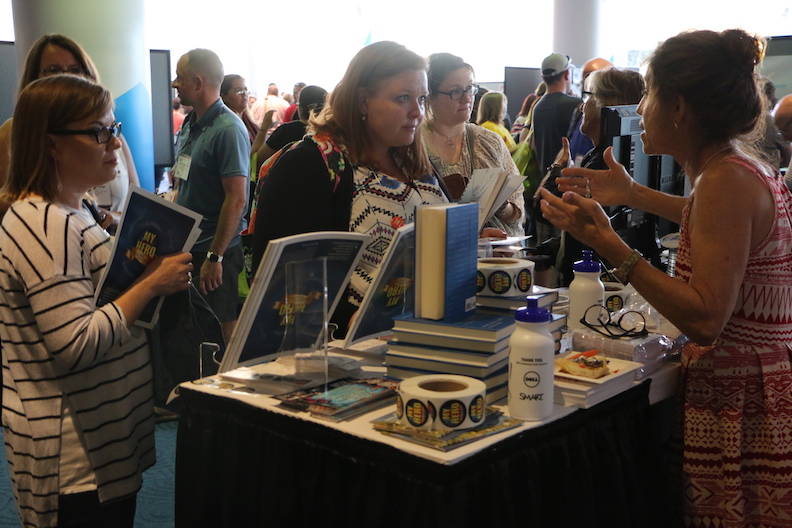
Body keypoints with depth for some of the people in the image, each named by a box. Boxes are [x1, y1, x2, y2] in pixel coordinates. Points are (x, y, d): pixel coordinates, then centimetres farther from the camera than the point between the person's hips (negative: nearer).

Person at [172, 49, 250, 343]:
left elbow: (236, 199, -20)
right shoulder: (189, 124, 10)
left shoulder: (228, 130, -16)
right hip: (186, 246, 8)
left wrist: (214, 256, -21)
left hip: (215, 251, -8)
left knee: (223, 330, 2)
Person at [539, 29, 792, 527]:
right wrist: (633, 195, 30)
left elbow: (705, 319, -27)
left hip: (742, 407, -10)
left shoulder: (726, 179, -21)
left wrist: (608, 243, -27)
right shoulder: (746, 168, 8)